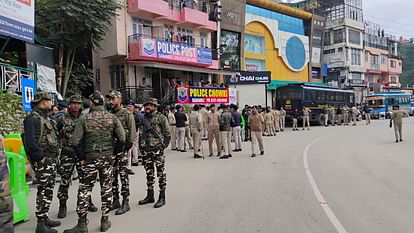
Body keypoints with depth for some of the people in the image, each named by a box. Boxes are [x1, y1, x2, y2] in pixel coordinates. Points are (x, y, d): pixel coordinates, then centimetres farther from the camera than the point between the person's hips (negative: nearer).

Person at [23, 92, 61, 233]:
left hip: (52, 159, 9)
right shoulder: (32, 118, -12)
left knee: (49, 190, 15)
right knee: (43, 191, -5)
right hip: (43, 161, -9)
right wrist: (41, 157, -19)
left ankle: (45, 218, 26)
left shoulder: (45, 117, 18)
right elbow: (30, 142, -21)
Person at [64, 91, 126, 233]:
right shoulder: (112, 118, -1)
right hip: (108, 158, 2)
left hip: (90, 158, -2)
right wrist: (113, 152, 6)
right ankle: (105, 221, 20)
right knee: (106, 189, 11)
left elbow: (75, 141, -10)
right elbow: (122, 139, -7)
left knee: (84, 190, 8)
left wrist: (81, 157, 1)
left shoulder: (84, 119, -5)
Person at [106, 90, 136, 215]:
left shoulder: (127, 114, -4)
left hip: (122, 148, -6)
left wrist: (128, 144, -16)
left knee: (123, 175, -4)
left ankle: (125, 203, 3)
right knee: (112, 175, 11)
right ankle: (115, 201, 22)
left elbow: (132, 131, -9)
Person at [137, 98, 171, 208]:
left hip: (157, 149, -5)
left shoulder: (161, 117, -2)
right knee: (149, 173, 13)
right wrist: (140, 146, 9)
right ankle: (150, 196, 24)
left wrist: (164, 145, -12)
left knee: (161, 173, 0)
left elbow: (167, 134, -3)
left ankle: (162, 197, 8)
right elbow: (140, 134, 18)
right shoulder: (142, 118, 13)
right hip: (145, 150, 6)